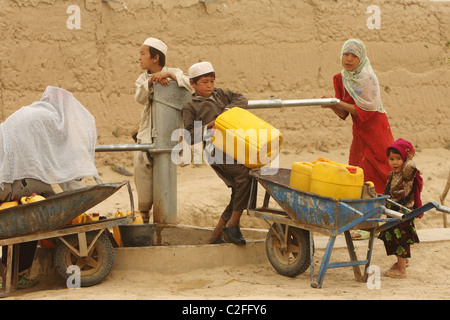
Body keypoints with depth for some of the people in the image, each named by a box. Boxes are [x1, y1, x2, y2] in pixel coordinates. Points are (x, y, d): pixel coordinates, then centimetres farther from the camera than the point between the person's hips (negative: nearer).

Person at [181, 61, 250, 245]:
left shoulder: (219, 94, 26)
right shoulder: (190, 107, 8)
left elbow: (241, 99, 18)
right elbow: (190, 137, 1)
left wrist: (228, 110, 2)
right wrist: (208, 127, -12)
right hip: (216, 149, -7)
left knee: (240, 193, 3)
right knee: (244, 176, -28)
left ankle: (215, 237, 10)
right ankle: (232, 225, -19)